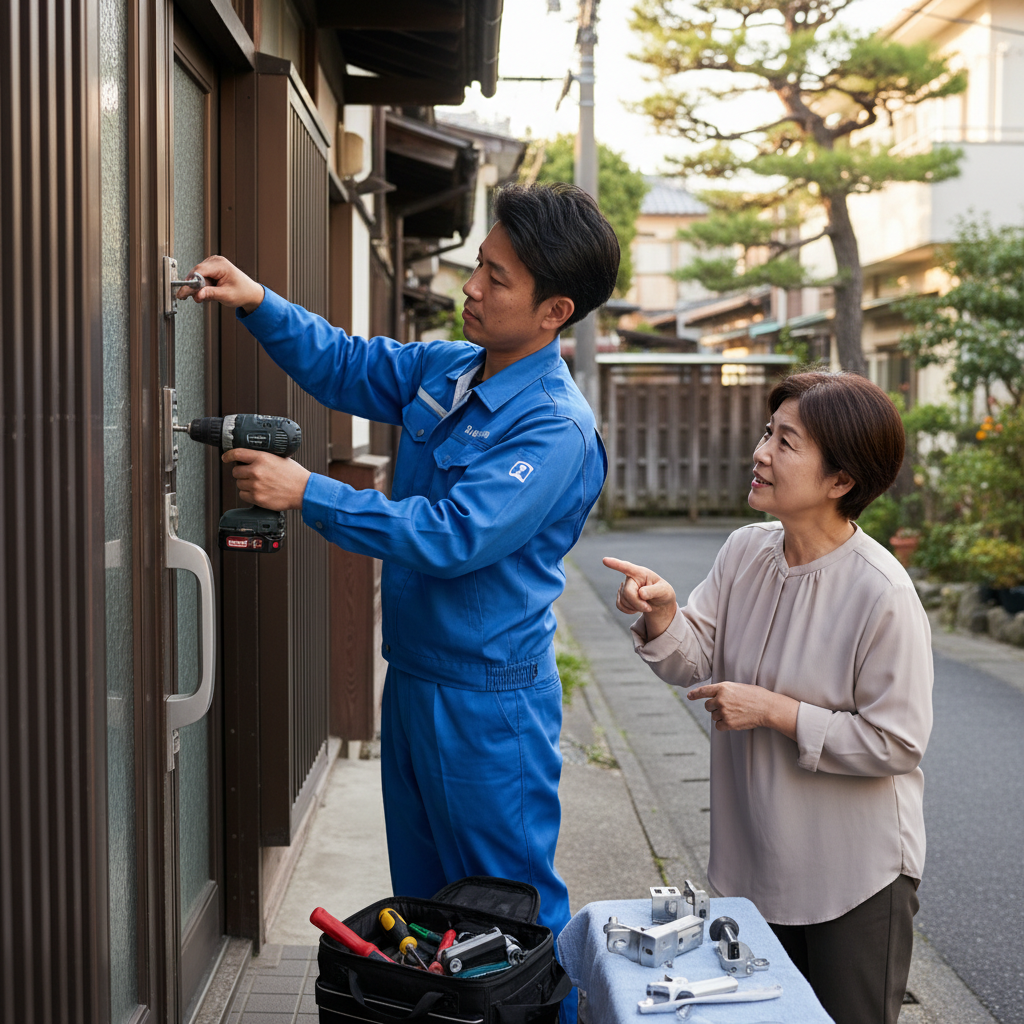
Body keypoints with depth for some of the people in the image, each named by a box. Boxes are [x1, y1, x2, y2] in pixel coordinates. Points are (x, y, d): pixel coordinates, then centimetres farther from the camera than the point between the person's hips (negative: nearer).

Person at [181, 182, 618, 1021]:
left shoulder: (555, 430, -23)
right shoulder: (445, 369, 3)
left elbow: (452, 536, -29)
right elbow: (347, 367, 15)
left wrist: (309, 494, -25)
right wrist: (260, 303, -1)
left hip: (489, 699, -8)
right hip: (414, 672, 8)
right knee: (421, 890, 22)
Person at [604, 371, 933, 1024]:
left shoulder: (884, 595, -23)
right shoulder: (745, 552, -3)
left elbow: (897, 743, -20)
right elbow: (699, 663, 1)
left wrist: (776, 712, -21)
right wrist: (663, 614, -20)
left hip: (856, 878, -6)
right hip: (755, 861, 6)